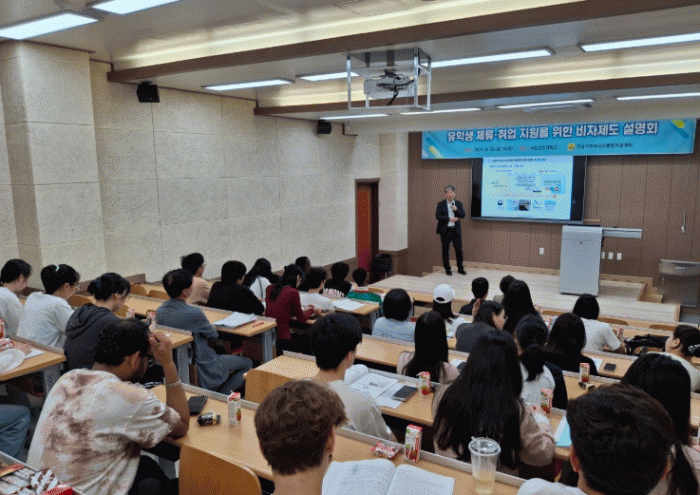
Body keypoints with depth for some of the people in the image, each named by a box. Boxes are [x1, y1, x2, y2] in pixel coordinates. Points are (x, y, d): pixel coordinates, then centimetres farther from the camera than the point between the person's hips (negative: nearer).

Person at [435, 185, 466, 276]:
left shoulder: (458, 204, 10)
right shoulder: (441, 204, 2)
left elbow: (463, 215, 4)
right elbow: (438, 216, -8)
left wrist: (456, 210, -14)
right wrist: (449, 219, -14)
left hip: (456, 230, 2)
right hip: (445, 231, -2)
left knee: (459, 250, 2)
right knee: (445, 250, 3)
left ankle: (460, 268, 14)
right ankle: (447, 269, 15)